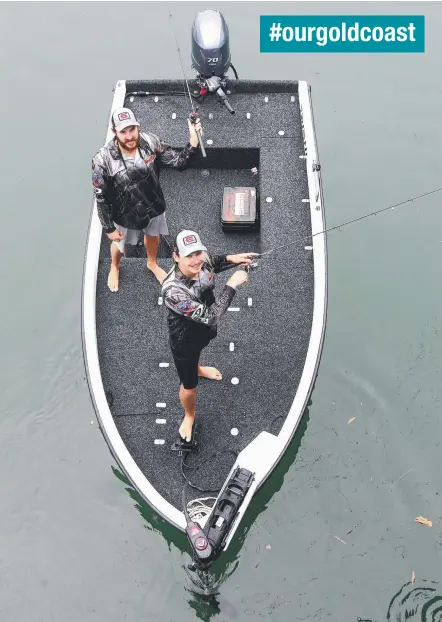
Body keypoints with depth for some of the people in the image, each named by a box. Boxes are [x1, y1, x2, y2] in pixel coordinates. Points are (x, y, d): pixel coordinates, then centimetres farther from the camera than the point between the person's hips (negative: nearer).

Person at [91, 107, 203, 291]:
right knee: (120, 245, 25)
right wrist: (109, 228, -13)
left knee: (153, 236, 31)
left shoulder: (150, 141, -22)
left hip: (153, 205, 3)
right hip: (126, 214, -3)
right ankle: (114, 268, 61)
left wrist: (193, 141, -33)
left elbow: (179, 162, -15)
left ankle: (152, 264, 65)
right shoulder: (103, 160, -32)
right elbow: (101, 198, -20)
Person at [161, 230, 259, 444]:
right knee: (189, 385, 18)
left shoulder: (202, 258, -24)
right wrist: (231, 284, -41)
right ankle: (189, 416, 51)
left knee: (196, 354, 40)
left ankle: (197, 369, 76)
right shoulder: (173, 290, -44)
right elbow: (210, 316, -44)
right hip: (184, 341, -6)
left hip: (204, 329, 6)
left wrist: (231, 258, -11)